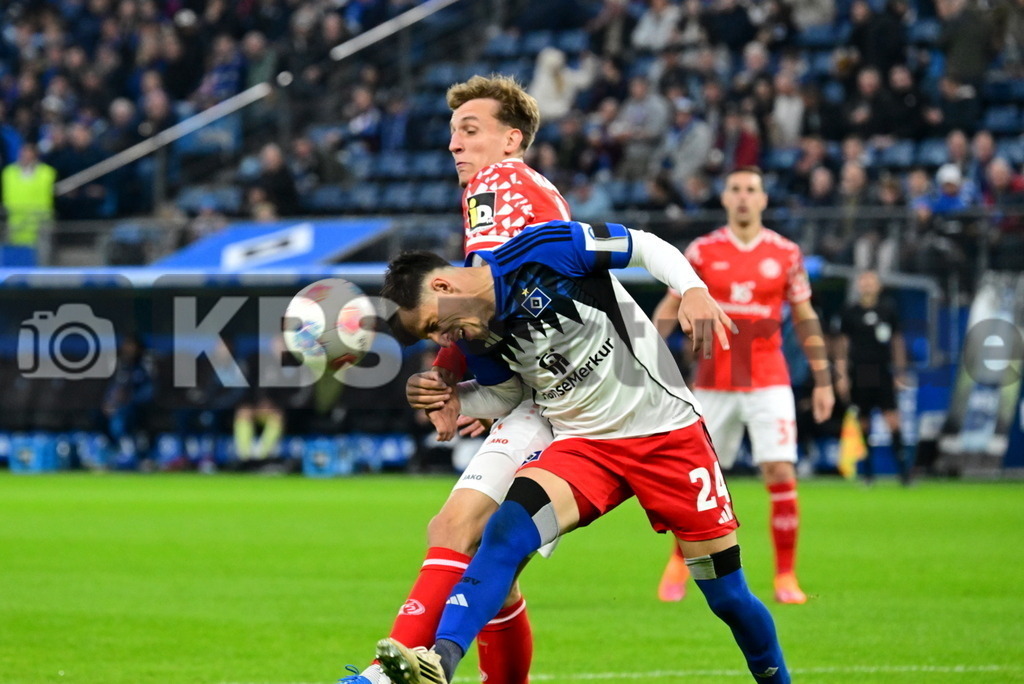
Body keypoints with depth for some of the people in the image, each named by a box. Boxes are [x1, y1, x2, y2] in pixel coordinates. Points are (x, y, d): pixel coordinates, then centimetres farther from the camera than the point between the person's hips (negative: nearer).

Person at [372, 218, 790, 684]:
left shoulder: (542, 251, -17)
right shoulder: (478, 334, 0)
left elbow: (645, 247, -10)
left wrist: (694, 291, -27)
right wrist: (450, 398, -2)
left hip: (667, 431, -4)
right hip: (583, 447, 4)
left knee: (729, 597, -1)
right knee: (508, 529, -25)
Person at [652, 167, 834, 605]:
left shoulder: (786, 254, 2)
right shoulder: (702, 252, 1)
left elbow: (806, 319, 9)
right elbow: (668, 310, 5)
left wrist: (823, 381, 6)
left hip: (768, 383, 0)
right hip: (713, 383, 0)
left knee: (781, 474, -12)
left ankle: (786, 576, -3)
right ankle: (679, 562, 29)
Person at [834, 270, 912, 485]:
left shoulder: (888, 312, 8)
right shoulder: (850, 313, 5)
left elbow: (897, 342, 14)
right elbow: (842, 345, 7)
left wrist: (900, 373, 10)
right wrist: (841, 376, 2)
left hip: (883, 374, 0)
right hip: (859, 375, 0)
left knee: (892, 419, -10)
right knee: (863, 422, 2)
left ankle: (903, 467, -5)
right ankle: (868, 472, 11)